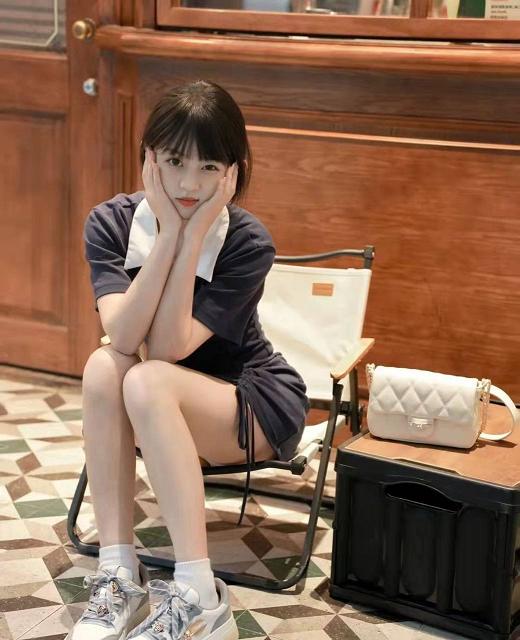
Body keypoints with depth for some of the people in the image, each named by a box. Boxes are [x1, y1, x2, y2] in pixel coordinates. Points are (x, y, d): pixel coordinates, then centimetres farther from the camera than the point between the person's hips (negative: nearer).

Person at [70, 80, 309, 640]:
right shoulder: (110, 223, -12)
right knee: (103, 366, -29)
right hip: (165, 410, 4)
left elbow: (166, 349, -29)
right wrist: (168, 231, -30)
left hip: (257, 406, -3)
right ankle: (119, 578, -26)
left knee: (146, 382, -33)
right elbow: (123, 336, -27)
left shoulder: (248, 243, -20)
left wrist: (193, 233, -30)